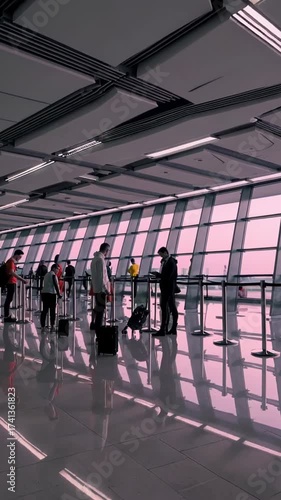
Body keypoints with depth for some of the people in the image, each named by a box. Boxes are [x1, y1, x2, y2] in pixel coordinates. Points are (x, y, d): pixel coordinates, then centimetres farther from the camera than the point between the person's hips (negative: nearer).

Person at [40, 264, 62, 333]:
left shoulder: (47, 274, 19)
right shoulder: (53, 275, -7)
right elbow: (55, 285, -14)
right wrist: (59, 294, -11)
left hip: (44, 293, 8)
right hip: (51, 294, -8)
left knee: (44, 310, 6)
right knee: (52, 310, 1)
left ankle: (42, 327, 4)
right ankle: (52, 327, 5)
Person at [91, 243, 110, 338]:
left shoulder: (95, 258, 16)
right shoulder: (100, 259, -14)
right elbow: (102, 276, -19)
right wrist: (106, 288, -16)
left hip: (96, 289, 10)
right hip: (101, 289, -10)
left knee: (98, 310, 16)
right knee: (100, 311, -7)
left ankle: (98, 333, 24)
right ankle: (99, 334, -4)